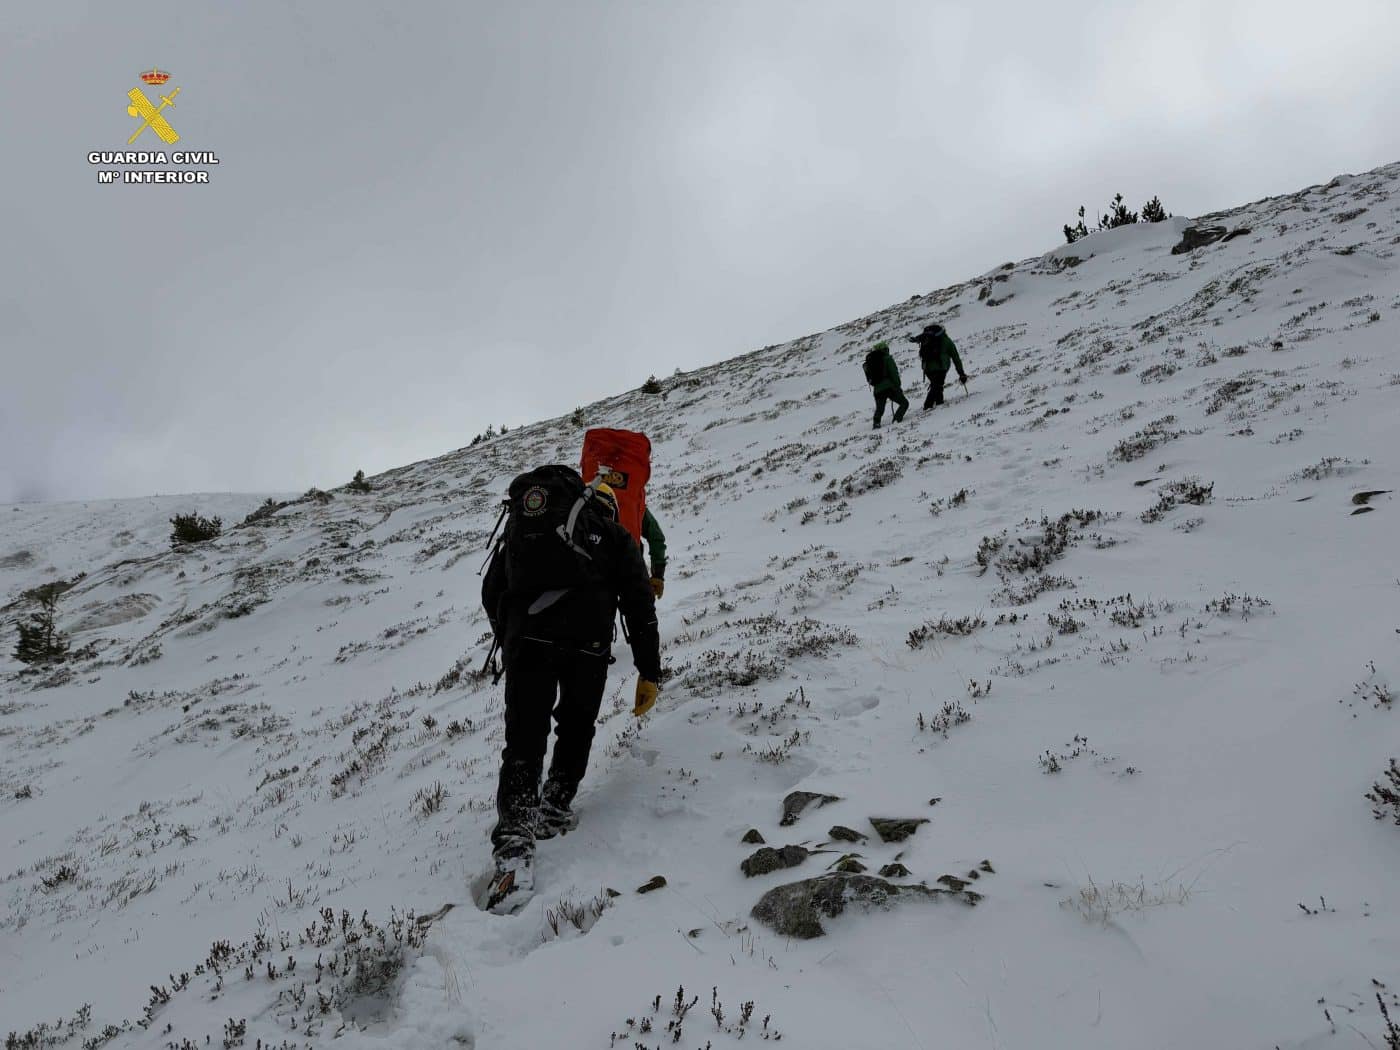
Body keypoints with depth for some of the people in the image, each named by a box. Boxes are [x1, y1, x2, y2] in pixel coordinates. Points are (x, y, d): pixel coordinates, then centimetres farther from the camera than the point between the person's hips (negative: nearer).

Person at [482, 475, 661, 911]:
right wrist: (649, 673, 12)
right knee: (576, 728, 24)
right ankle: (554, 810, 20)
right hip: (588, 643, -1)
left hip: (526, 639, 1)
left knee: (523, 742, 1)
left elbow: (491, 593, 26)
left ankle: (514, 846, -12)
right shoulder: (616, 537, 20)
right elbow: (640, 607, 11)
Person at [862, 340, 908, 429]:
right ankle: (897, 419, -13)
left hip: (877, 390, 5)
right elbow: (894, 374, -7)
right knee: (904, 403, 6)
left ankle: (876, 423, -5)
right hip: (889, 387, -5)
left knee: (879, 409, 17)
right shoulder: (887, 358, -1)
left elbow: (869, 379, 16)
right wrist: (898, 386, -1)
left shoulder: (869, 361, 15)